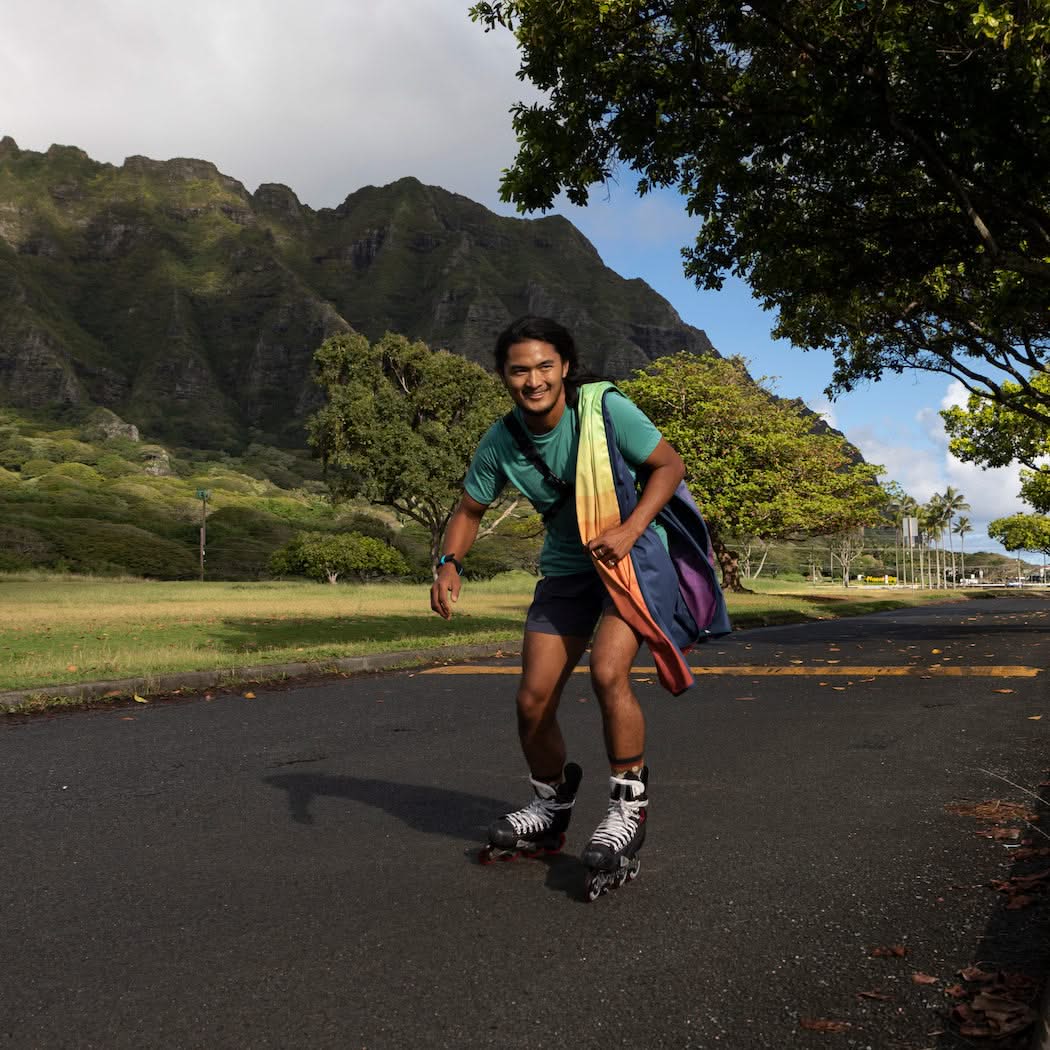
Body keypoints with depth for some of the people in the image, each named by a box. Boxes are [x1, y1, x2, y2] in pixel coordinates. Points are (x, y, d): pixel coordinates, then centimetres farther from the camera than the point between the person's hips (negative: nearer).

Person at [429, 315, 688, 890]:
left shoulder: (606, 410, -20)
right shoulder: (500, 443, -9)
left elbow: (670, 464, -12)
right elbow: (470, 509, 5)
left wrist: (629, 530, -27)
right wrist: (449, 563, -14)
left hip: (631, 555, -4)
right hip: (566, 568, 4)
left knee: (608, 672, -27)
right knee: (533, 701, 1)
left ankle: (628, 810, -5)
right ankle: (550, 808, 28)